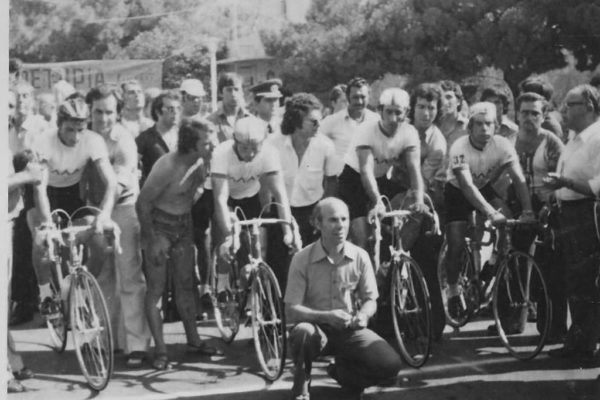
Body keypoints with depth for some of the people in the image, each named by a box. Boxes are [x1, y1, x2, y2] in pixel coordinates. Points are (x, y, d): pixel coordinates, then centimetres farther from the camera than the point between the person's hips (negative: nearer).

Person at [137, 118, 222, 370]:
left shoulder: (202, 163, -7)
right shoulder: (168, 167, -27)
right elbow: (143, 203, -20)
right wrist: (151, 239, -18)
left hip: (183, 224, 6)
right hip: (159, 224, -6)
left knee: (186, 284, 12)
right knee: (156, 288, -2)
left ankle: (193, 340, 22)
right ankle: (160, 350, 1)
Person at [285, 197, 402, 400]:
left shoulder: (360, 256, -4)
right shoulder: (302, 259, -12)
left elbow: (371, 300, 3)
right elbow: (292, 309, -14)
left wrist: (363, 315, -22)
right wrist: (327, 316, -31)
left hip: (350, 330, 2)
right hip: (318, 327, -2)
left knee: (390, 363, -21)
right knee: (303, 332, -39)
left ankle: (342, 373, 10)